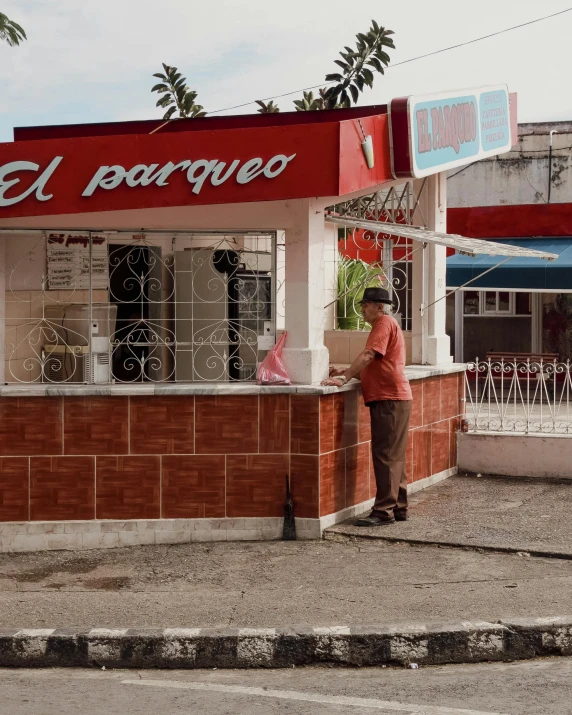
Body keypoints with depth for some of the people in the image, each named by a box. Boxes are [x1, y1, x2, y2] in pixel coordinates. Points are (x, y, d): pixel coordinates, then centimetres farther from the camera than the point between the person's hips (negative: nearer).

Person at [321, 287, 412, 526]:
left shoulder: (385, 323, -8)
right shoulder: (385, 325, 24)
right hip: (390, 398, 11)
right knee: (393, 456, 11)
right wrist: (345, 372, 11)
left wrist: (343, 378, -23)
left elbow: (367, 356, -20)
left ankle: (384, 511, -11)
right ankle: (399, 508, 15)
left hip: (389, 399, -11)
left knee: (386, 456, -11)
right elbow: (372, 366, 23)